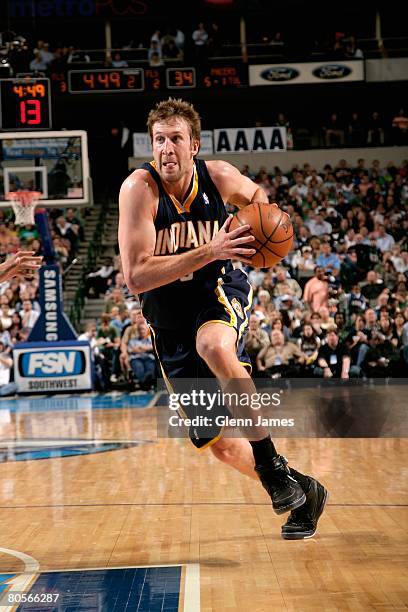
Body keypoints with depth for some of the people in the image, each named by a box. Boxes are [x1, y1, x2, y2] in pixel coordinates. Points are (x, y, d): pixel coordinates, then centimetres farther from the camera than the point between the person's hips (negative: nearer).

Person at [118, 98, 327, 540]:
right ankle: (300, 494, 26)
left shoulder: (219, 176, -11)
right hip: (169, 315, 1)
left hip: (221, 291, 0)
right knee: (218, 442, 3)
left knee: (213, 345, -39)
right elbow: (136, 277, -29)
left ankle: (274, 468, -26)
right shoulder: (139, 188, -20)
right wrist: (209, 251, -36)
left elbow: (254, 194, 16)